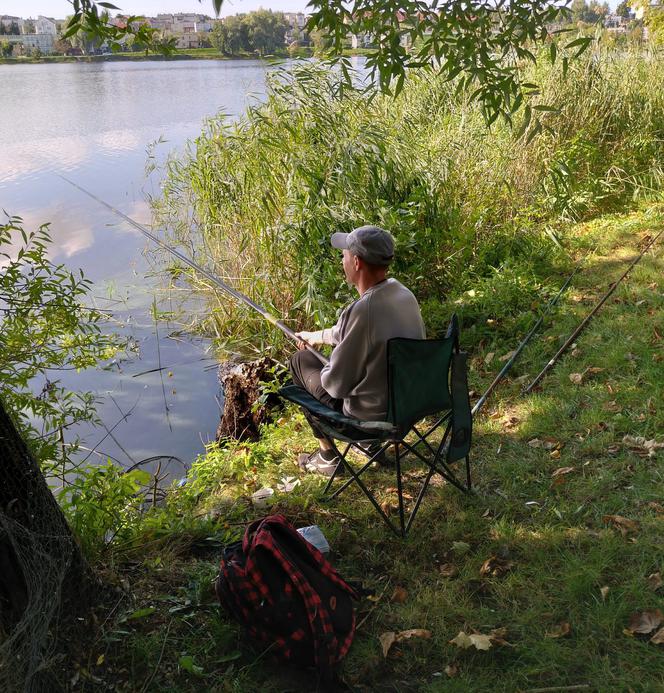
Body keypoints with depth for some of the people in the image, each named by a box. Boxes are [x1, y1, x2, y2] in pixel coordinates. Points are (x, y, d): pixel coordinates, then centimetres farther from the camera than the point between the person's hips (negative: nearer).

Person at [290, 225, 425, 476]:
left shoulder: (363, 311, -31)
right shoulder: (403, 293, -5)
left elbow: (335, 384, -21)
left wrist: (325, 373, 2)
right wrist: (317, 336, 28)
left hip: (372, 415, -7)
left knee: (301, 360, 10)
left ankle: (327, 455, 18)